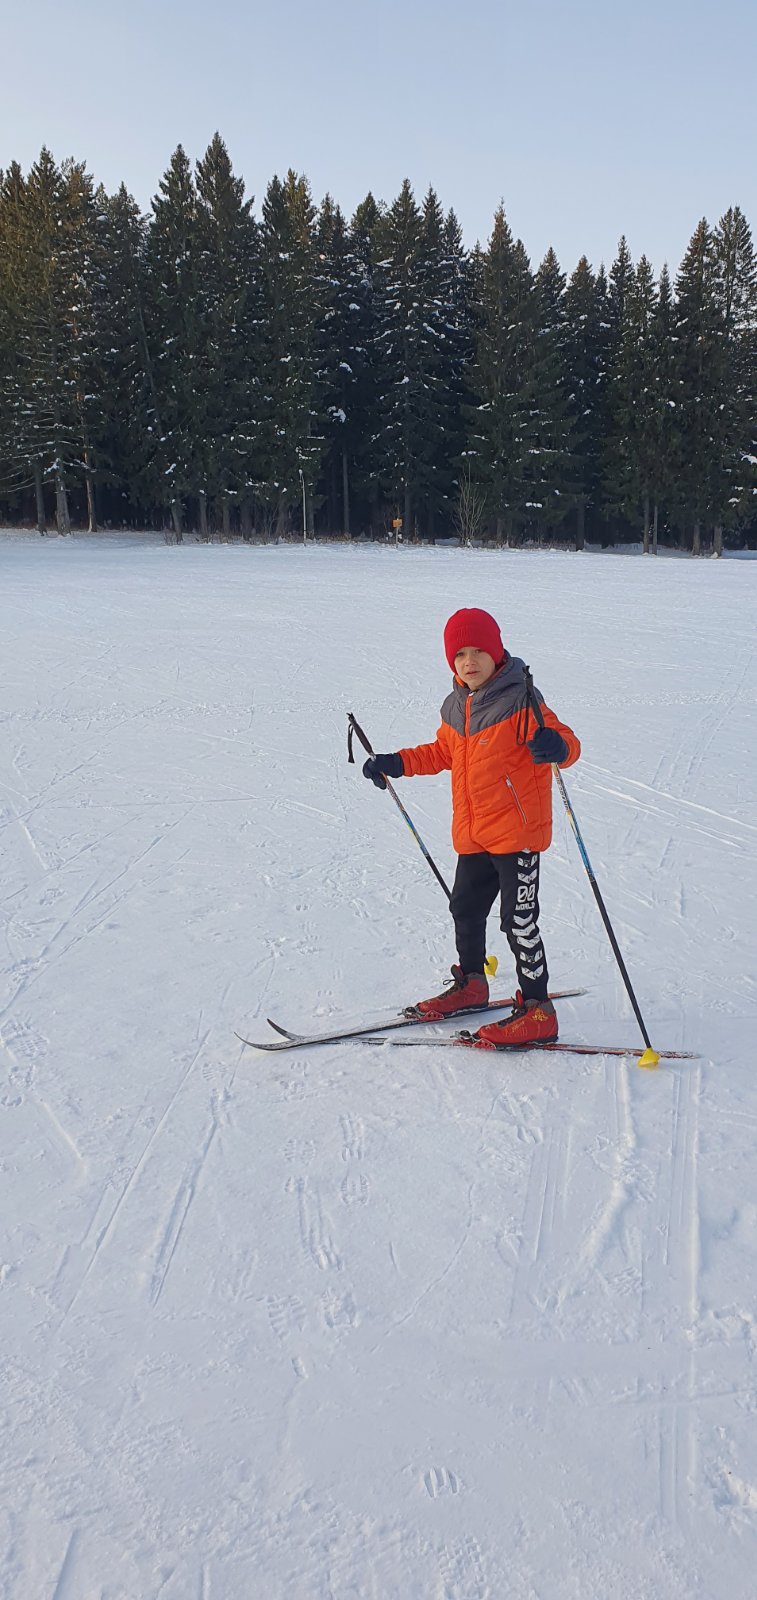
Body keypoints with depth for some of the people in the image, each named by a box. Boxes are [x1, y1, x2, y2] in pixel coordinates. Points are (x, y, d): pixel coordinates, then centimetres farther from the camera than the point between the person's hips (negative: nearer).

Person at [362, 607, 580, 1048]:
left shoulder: (521, 701, -14)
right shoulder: (457, 707, 8)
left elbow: (567, 742, -19)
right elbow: (444, 751, 23)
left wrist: (556, 745, -42)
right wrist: (398, 763, 15)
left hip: (518, 831, -8)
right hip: (473, 834, 8)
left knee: (519, 920, -5)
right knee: (466, 908, 20)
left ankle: (538, 1010, 6)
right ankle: (471, 984, 41)